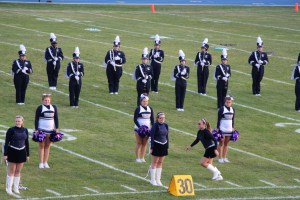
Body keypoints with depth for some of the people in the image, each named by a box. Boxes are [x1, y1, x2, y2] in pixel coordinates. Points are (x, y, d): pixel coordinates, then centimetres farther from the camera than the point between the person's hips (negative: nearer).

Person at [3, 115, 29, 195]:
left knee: (18, 171, 10)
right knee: (11, 171, 2)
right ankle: (9, 188, 10)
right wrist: (5, 154, -10)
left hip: (21, 152, 4)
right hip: (12, 152, -4)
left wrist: (27, 154, 12)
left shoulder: (25, 130, 4)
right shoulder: (11, 130, -9)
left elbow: (26, 143, 11)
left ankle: (16, 188, 19)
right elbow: (6, 142, -7)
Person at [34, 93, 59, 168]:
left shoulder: (54, 107, 7)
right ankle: (41, 163, 4)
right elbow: (36, 119, -2)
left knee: (48, 146, 6)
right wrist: (36, 130, -7)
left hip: (51, 130, 3)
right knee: (41, 146, 1)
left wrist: (57, 128, 8)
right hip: (41, 130, -3)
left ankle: (45, 162, 12)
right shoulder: (40, 108, -3)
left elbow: (56, 118, 13)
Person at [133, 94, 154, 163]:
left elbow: (152, 119, 11)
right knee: (139, 143, -1)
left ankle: (142, 158, 12)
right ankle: (137, 158, 4)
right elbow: (135, 119, -9)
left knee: (144, 143, 6)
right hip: (138, 128, -4)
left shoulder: (150, 109, 6)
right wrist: (139, 127, -20)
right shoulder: (138, 109, -6)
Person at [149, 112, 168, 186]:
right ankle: (153, 180, 9)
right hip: (156, 145, -6)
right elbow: (152, 136, -11)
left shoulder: (165, 126, 6)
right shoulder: (155, 126, -11)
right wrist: (151, 147, -14)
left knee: (160, 163, 10)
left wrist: (167, 146, 12)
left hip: (163, 146, 6)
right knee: (154, 162, 2)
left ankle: (158, 180, 17)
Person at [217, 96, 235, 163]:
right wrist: (217, 128, -10)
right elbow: (219, 119, -7)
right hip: (222, 129, -5)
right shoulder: (222, 109, -8)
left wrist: (233, 128, 14)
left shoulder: (233, 109, 7)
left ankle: (224, 157, 16)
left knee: (226, 144, 9)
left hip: (229, 129, 5)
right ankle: (220, 158, 6)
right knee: (221, 143, 0)